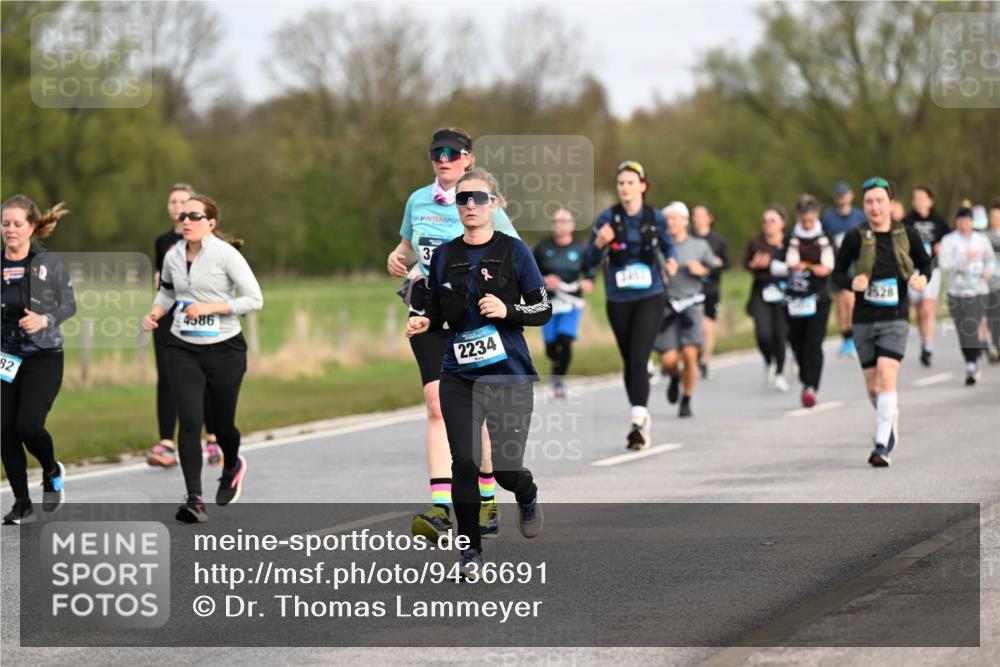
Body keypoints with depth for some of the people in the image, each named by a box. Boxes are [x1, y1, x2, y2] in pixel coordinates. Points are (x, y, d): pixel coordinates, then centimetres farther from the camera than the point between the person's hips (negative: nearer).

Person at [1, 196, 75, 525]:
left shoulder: (49, 263, -5)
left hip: (43, 358, -3)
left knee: (28, 426, -16)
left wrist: (45, 320, -16)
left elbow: (69, 305, 1)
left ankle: (52, 472, 17)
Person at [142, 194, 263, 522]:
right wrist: (155, 313, 3)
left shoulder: (225, 255, -12)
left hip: (225, 349, -3)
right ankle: (194, 499, -15)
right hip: (183, 349, 3)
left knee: (222, 424, 11)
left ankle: (232, 467, 46)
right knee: (189, 421, -15)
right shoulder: (173, 256, 2)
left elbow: (254, 298, -14)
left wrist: (210, 307, -22)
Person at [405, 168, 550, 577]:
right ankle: (471, 548, 7)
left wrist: (507, 310, -18)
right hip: (459, 377, 2)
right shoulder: (444, 255, 7)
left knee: (505, 467, -2)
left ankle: (528, 497, 36)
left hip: (508, 375, -2)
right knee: (464, 462, -9)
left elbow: (544, 309, -1)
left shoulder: (513, 250, -2)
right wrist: (423, 322, -6)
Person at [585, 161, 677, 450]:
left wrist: (670, 260, -5)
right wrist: (599, 242, -23)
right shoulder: (608, 218, -4)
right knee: (629, 362, 12)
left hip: (649, 298, -2)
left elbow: (667, 244, 17)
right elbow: (590, 260, -3)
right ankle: (641, 417, 29)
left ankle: (637, 420, -22)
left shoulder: (655, 218, -2)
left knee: (638, 359, -16)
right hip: (619, 300, 2)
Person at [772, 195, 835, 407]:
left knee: (813, 344, -13)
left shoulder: (826, 240, 7)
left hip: (819, 299, -2)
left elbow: (836, 265, 14)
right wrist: (790, 267, -15)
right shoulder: (790, 240, 6)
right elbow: (775, 267, 5)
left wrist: (828, 269, -8)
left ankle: (811, 387, -19)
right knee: (797, 343, 4)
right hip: (795, 299, 2)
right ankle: (807, 383, 21)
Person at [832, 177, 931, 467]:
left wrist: (922, 278, -8)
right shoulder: (855, 238, -2)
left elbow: (925, 263, 15)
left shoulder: (907, 235, 0)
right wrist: (851, 283, -19)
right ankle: (891, 421, 41)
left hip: (895, 318, -2)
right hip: (863, 320, 2)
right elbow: (837, 273, 3)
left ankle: (882, 446, -19)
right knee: (872, 386, 10)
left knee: (886, 378, -18)